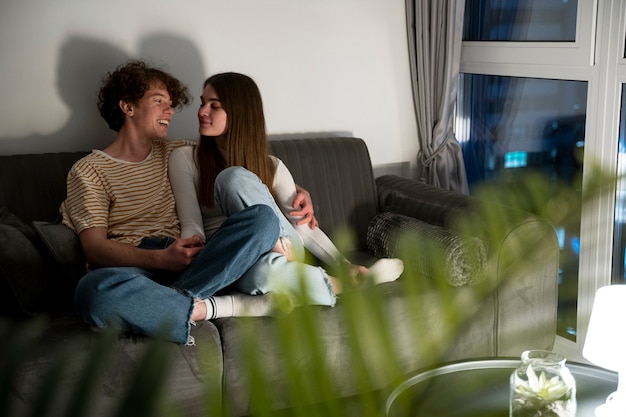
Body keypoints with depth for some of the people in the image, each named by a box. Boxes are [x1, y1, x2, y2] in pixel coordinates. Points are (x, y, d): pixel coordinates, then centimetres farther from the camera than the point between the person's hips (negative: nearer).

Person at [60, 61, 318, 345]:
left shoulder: (177, 153, 24)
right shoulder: (88, 171, 9)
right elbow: (95, 247, -3)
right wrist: (161, 258, -20)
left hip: (188, 261, 4)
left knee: (263, 218, -20)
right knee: (94, 290, -41)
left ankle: (165, 305, -27)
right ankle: (229, 307, -27)